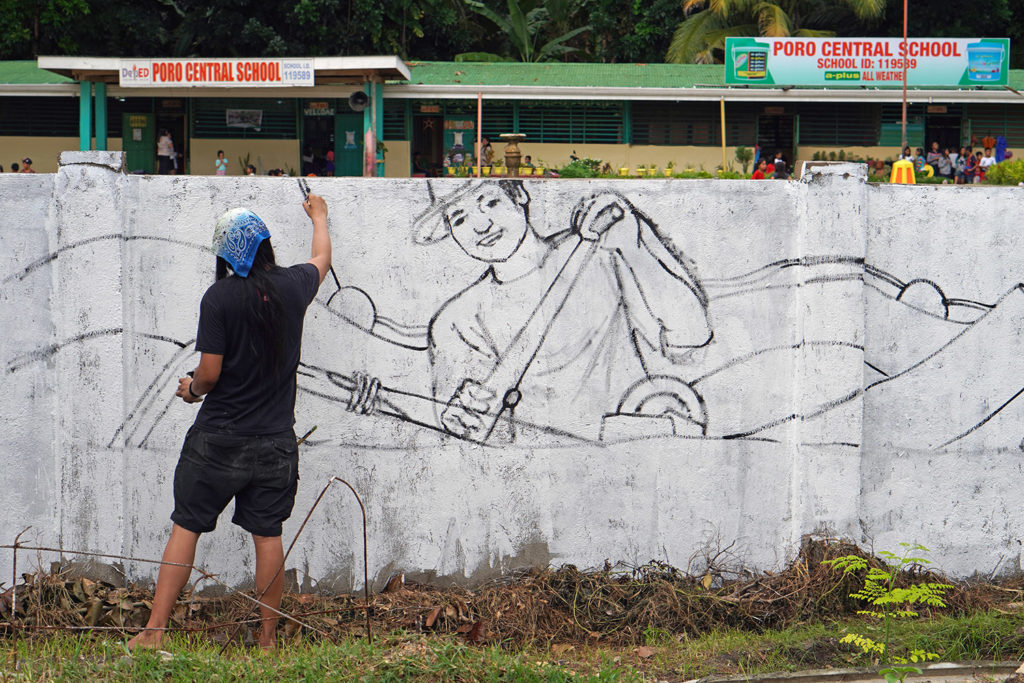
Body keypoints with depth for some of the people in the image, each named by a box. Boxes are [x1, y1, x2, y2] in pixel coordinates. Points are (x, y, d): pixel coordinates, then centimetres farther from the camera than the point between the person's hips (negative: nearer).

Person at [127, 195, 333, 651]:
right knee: (268, 535, 8)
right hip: (275, 442, 3)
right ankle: (267, 639, 11)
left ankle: (155, 630, 1)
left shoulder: (220, 297, -11)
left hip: (219, 440, -3)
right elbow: (321, 260, 25)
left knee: (186, 527, 3)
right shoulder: (293, 287, 1)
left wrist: (191, 388, 11)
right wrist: (318, 216, 44)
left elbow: (210, 373, -12)